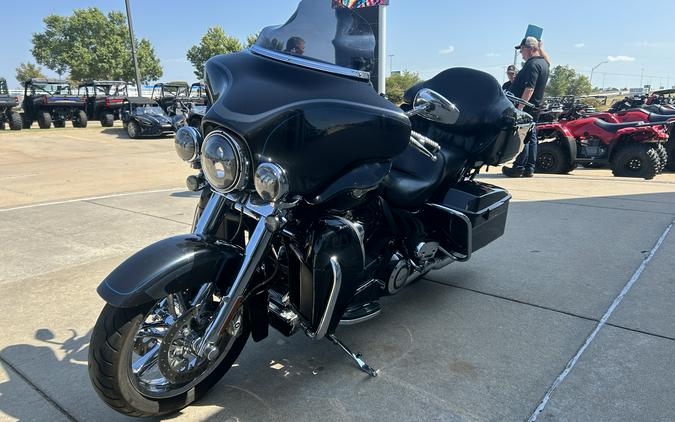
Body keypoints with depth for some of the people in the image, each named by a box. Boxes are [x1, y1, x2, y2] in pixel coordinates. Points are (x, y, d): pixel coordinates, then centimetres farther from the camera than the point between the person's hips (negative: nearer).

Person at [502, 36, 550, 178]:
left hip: (526, 107, -10)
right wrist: (539, 47, 31)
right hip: (535, 107, 10)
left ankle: (519, 168, -7)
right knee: (531, 137, 10)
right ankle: (529, 168, 14)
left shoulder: (532, 64, -16)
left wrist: (520, 107, -28)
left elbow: (529, 88, -25)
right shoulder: (543, 62, 14)